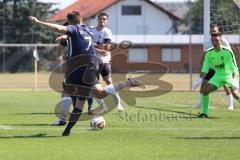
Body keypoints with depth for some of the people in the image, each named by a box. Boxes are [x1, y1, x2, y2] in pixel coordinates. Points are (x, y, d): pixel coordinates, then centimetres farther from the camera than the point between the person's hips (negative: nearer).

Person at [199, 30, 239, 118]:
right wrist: (202, 80, -9)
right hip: (218, 75, 4)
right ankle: (205, 113, 5)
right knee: (205, 90, -10)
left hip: (229, 74, -4)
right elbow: (205, 69, 1)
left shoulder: (227, 52, -21)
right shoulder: (209, 53, -8)